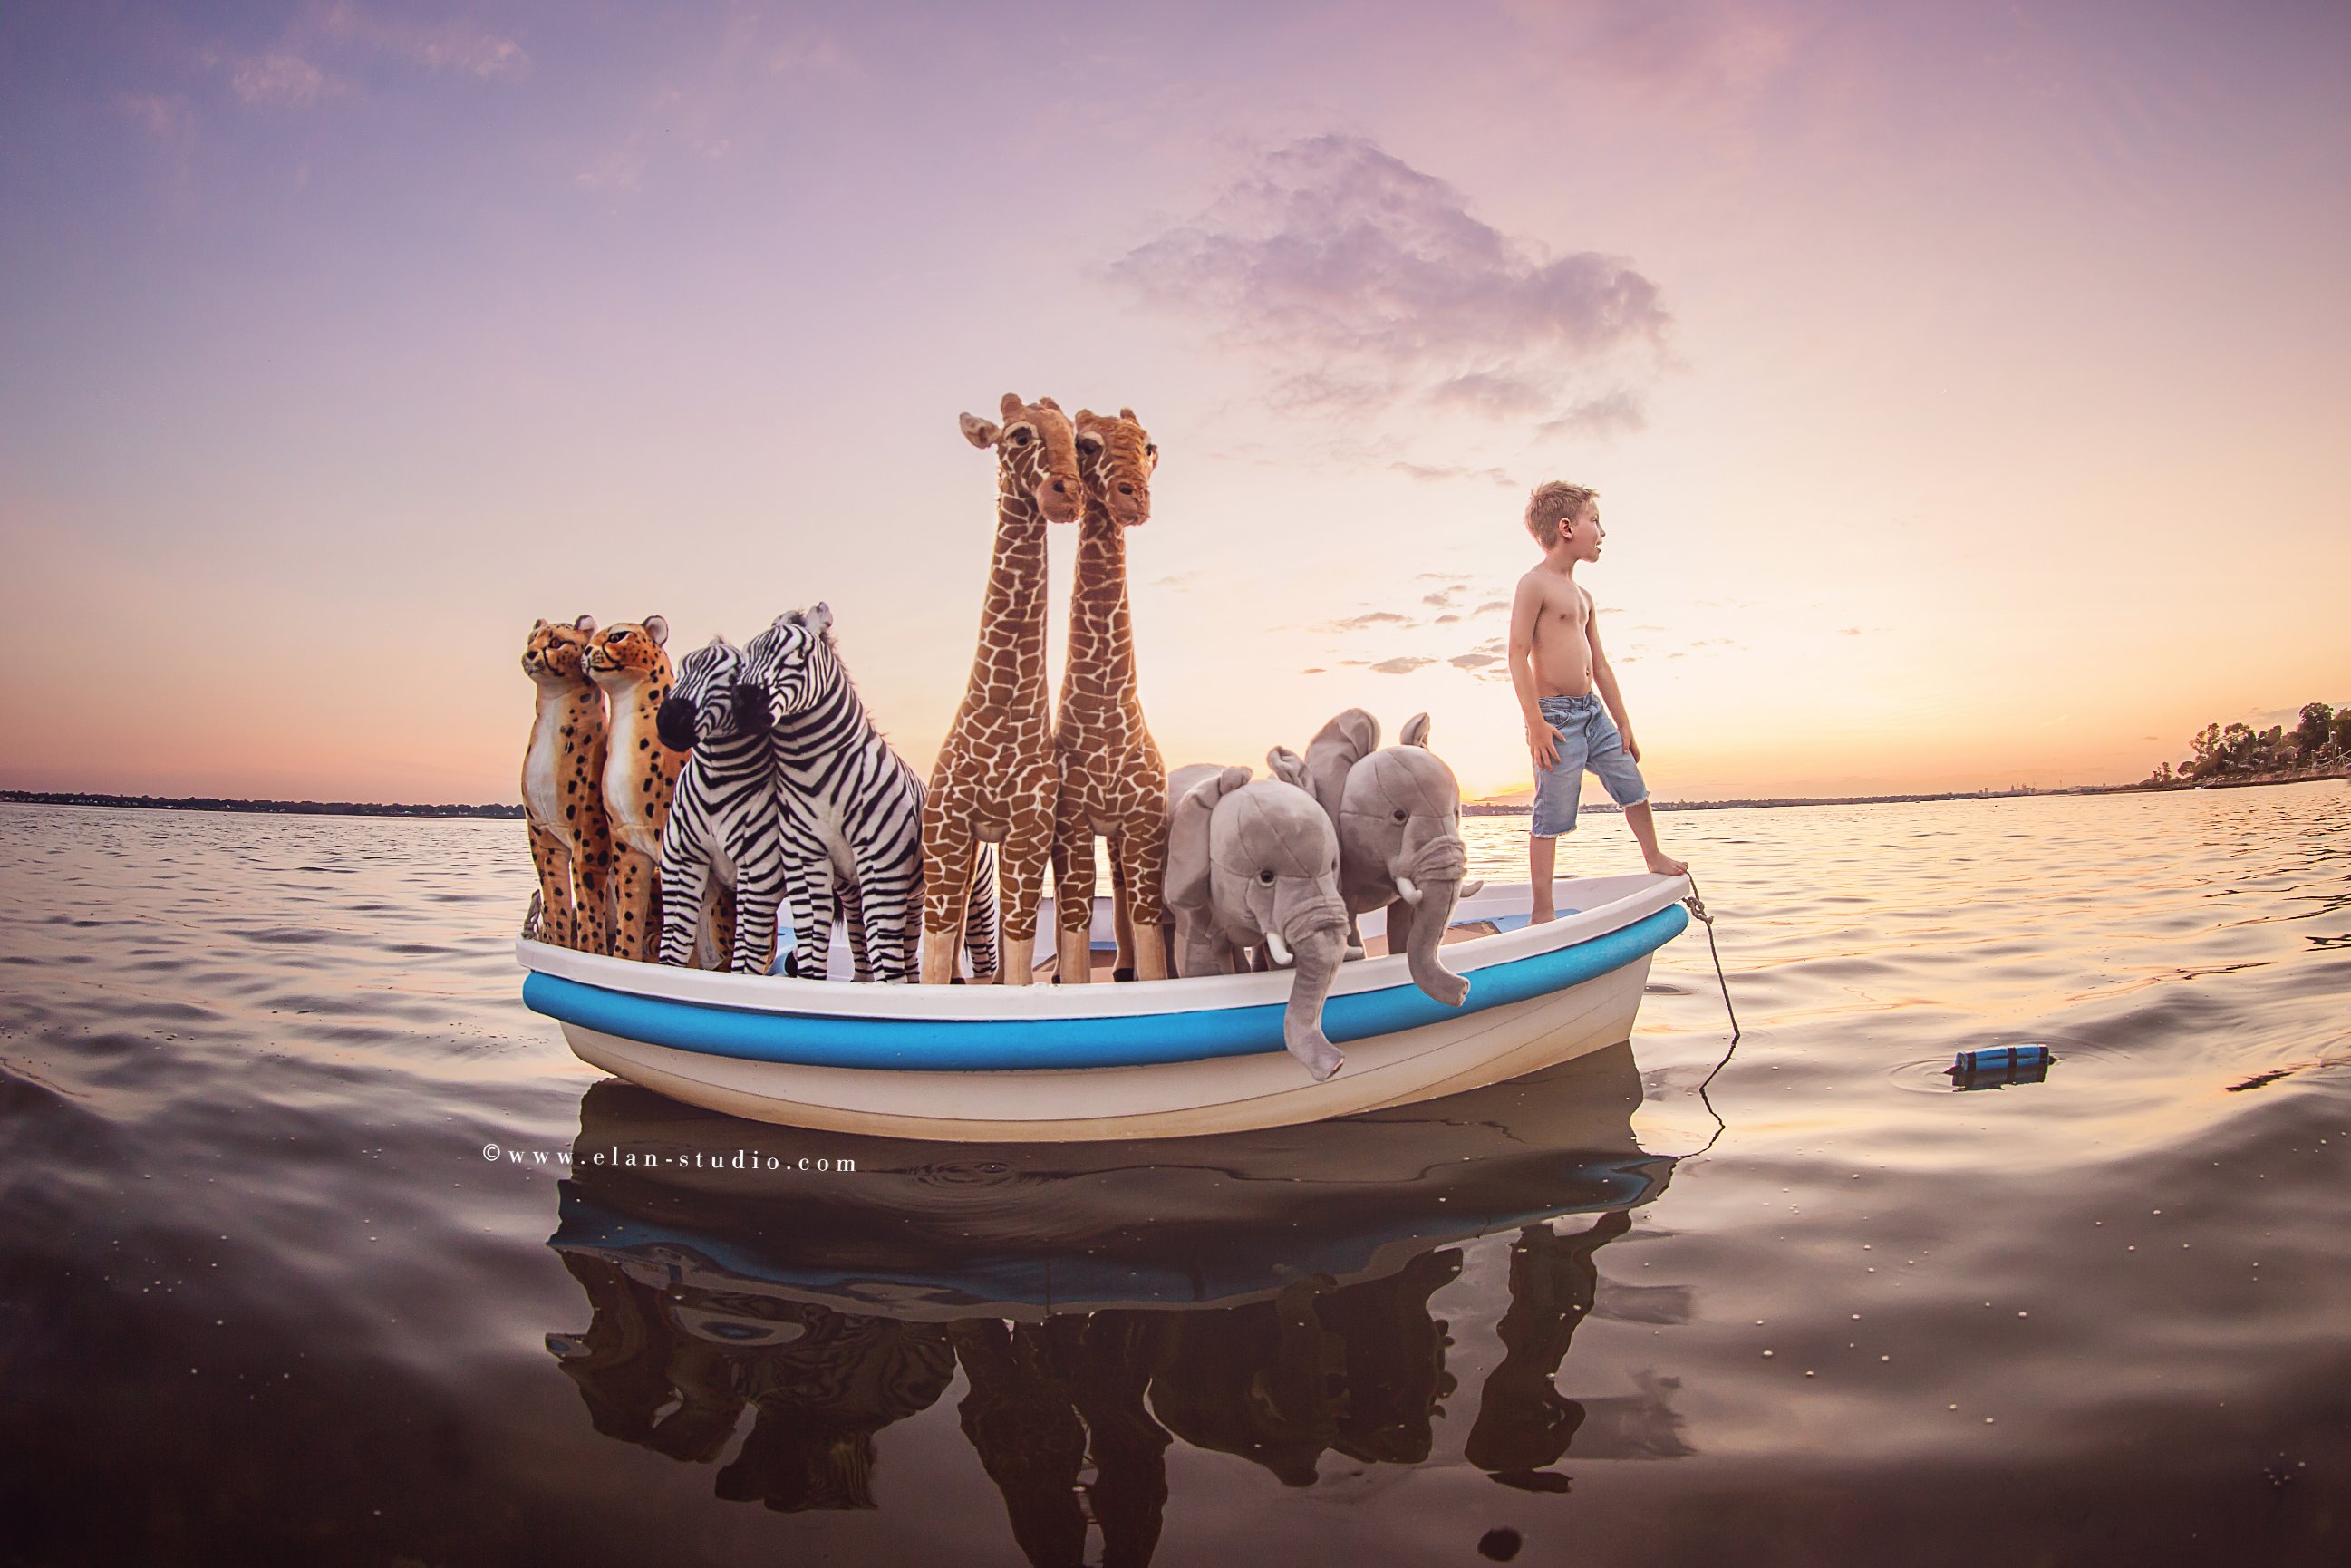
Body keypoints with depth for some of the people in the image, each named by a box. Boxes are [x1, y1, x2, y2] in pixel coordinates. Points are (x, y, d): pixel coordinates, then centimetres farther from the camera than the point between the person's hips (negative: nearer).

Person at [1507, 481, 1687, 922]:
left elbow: (1600, 665, 19)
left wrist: (1624, 724, 18)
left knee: (1633, 787, 17)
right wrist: (1535, 723, -22)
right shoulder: (1534, 584, -10)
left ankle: (1655, 858, 40)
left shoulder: (1582, 595, 16)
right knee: (1550, 818, -4)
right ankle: (1542, 912, 3)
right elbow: (1518, 655, -16)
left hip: (1593, 710, 8)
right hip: (1556, 715, -8)